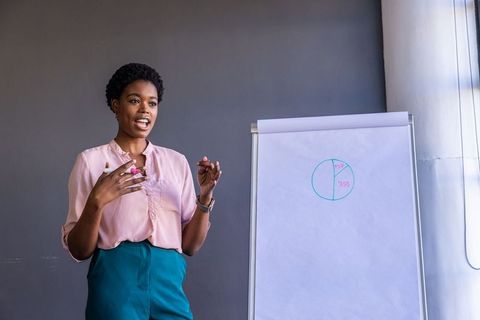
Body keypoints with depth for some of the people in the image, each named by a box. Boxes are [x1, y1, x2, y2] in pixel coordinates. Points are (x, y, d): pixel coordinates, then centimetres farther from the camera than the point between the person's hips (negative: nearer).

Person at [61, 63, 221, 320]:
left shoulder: (176, 162, 8)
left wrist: (205, 196, -8)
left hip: (169, 284, 3)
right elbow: (79, 250, -2)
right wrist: (96, 202, -18)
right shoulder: (92, 161, -1)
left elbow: (189, 245, 7)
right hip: (115, 283, -3)